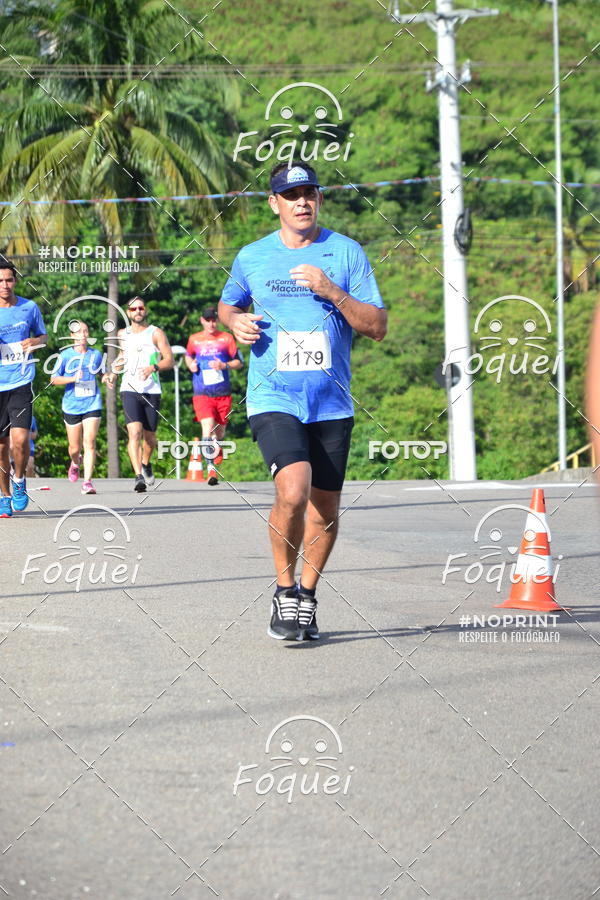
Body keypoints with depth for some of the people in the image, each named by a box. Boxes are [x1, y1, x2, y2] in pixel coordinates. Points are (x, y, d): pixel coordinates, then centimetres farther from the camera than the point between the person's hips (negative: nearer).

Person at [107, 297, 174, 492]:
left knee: (149, 436, 10)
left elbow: (169, 360, -4)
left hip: (152, 391, -1)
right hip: (129, 390, 1)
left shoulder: (156, 333, 2)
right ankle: (139, 476, -27)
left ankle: (145, 464, 42)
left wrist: (153, 368, -22)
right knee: (134, 432, -19)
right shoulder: (122, 334, 13)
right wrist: (113, 373, 15)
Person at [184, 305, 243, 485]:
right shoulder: (194, 339, 10)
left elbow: (239, 362, 8)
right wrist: (191, 365, 6)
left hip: (223, 394, 1)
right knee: (208, 429, -20)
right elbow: (188, 356, 29)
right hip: (202, 394, -1)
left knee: (220, 433, 9)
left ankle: (214, 466, 30)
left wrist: (224, 365, -10)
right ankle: (211, 468, -21)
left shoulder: (227, 338, 5)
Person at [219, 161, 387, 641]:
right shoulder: (252, 257, 6)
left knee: (325, 506, 7)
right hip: (273, 398, -2)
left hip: (332, 402, 2)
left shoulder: (346, 252, 3)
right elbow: (228, 303, 25)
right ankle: (284, 591, -3)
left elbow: (378, 327, -1)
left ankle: (306, 598, 28)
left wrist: (332, 292, -14)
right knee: (293, 491, -23)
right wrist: (235, 321, 1)